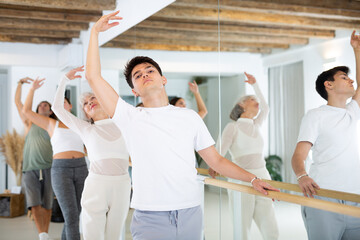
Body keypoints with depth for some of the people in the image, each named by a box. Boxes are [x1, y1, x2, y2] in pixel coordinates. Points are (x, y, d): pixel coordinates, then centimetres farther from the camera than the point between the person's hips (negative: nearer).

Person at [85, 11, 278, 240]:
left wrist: (253, 179, 4)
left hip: (191, 214, 2)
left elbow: (216, 160, 12)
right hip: (150, 219, -2)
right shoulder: (130, 117, 2)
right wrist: (95, 32, 2)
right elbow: (93, 76, -2)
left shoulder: (190, 117, 9)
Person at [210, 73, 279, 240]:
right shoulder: (233, 127, 0)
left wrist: (255, 84, 34)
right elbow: (219, 151, -12)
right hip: (241, 181, -6)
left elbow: (265, 108, 34)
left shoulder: (256, 126, 18)